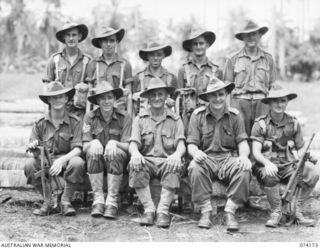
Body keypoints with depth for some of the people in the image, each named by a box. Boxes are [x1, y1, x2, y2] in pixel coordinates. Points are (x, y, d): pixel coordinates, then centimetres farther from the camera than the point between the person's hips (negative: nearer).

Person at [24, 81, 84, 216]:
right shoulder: (40, 124, 0)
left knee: (77, 162, -34)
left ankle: (66, 201, -13)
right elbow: (35, 153, -3)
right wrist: (33, 148, -29)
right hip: (45, 161, 1)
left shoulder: (74, 122, -5)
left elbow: (77, 149, -13)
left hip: (67, 160, -1)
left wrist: (61, 160, -31)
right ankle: (47, 201, -11)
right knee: (29, 165, -29)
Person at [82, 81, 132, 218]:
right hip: (96, 162, 1)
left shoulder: (124, 117, -3)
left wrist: (114, 143, -29)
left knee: (116, 154, -34)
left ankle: (112, 201, -29)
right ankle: (98, 200, -26)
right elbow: (84, 146, -4)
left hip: (118, 161, -1)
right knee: (92, 153, -31)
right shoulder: (90, 117, 1)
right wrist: (93, 143, -27)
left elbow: (127, 146, -9)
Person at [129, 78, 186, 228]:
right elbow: (133, 143, 1)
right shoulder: (140, 119, 14)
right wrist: (135, 153, -25)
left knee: (175, 166, -34)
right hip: (146, 160, 1)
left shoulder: (175, 120, 13)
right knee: (135, 164, -32)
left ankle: (163, 210, -32)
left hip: (167, 161, -1)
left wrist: (177, 154, -28)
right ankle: (149, 209, -28)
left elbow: (181, 144, -1)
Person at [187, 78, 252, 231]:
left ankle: (230, 212, -21)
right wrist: (196, 152, -23)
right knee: (195, 167, -34)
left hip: (230, 158, 1)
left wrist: (244, 156, -20)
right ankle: (205, 211, -22)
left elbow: (242, 142, 4)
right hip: (206, 158, -1)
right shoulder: (198, 115, 6)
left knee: (244, 169, -31)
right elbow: (191, 144, 2)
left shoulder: (234, 115, 9)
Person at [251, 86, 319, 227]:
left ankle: (296, 210, -7)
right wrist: (267, 163, -30)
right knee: (269, 175, -38)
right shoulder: (260, 124, -1)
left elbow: (300, 149, 12)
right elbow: (256, 152, -9)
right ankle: (276, 212, -15)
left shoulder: (293, 123, 9)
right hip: (268, 166, -3)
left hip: (289, 165, 3)